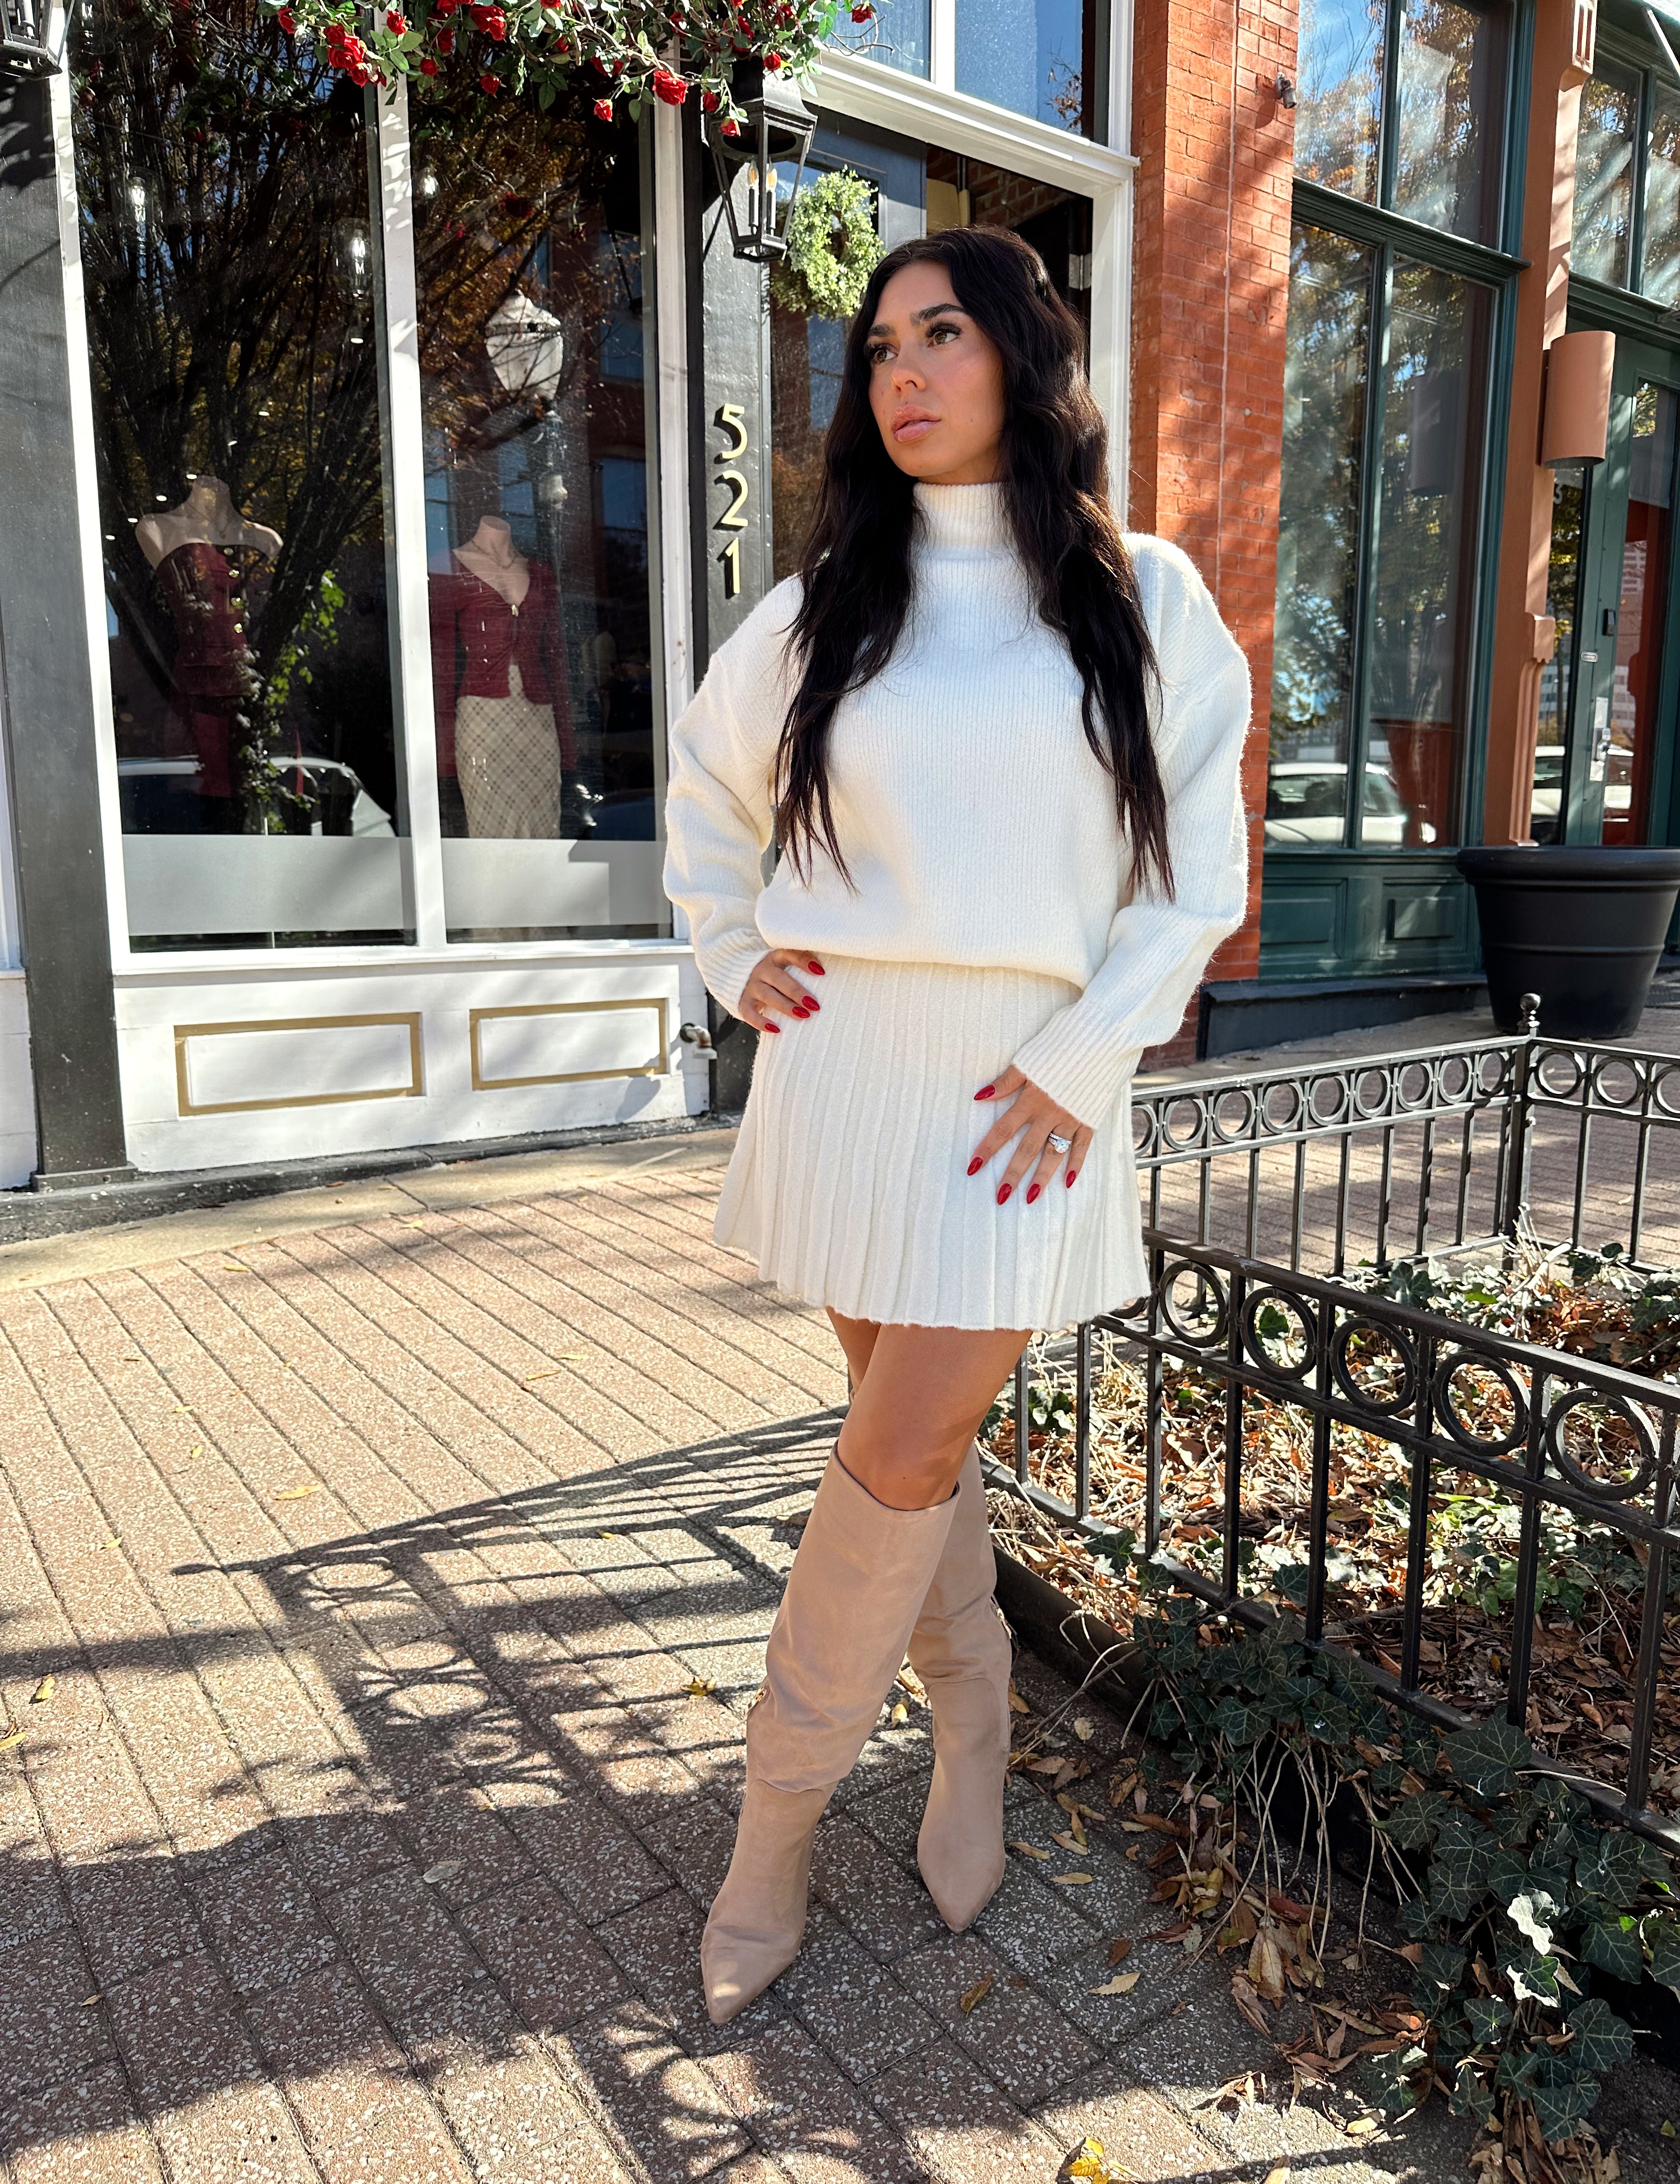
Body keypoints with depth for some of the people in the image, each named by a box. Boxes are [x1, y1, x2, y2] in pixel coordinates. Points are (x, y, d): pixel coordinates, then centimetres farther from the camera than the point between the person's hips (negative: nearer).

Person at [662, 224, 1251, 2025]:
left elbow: (1197, 871, 1)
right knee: (919, 1429, 10)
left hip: (1032, 1084, -2)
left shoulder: (1144, 599, 3)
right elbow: (708, 783, 23)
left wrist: (1081, 1063, -9)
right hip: (848, 1066, 3)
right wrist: (732, 956, 9)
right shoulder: (826, 610, 8)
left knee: (903, 1452, -4)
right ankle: (972, 1712, 35)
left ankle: (780, 1806, 17)